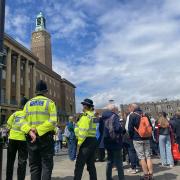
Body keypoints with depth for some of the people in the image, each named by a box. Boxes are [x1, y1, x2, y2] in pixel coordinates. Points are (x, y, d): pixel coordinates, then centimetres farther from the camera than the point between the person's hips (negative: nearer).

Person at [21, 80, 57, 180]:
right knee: (46, 165, 4)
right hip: (46, 137, -4)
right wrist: (38, 130, -16)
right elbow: (53, 121, -16)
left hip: (31, 138, 4)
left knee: (34, 166, 13)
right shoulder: (49, 102, -2)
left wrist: (30, 131, -14)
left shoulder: (28, 103, 10)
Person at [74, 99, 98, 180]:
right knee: (91, 164, 15)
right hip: (93, 140, 9)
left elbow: (83, 131, -18)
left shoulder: (85, 116, -11)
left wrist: (79, 144, -13)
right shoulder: (92, 115, 16)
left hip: (87, 141, -9)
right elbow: (91, 129, 11)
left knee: (79, 165, -3)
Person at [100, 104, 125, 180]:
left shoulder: (103, 117, 8)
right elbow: (118, 128, -24)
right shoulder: (114, 116, -13)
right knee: (118, 162, 3)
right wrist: (122, 131, -5)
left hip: (107, 142, 7)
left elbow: (100, 129, 11)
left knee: (110, 161, 18)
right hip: (115, 141, -7)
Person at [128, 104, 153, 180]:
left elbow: (130, 128, -11)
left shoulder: (132, 116, -7)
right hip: (146, 138, 5)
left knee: (142, 157, 0)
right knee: (148, 156, 8)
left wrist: (131, 136, 4)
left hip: (137, 139, -5)